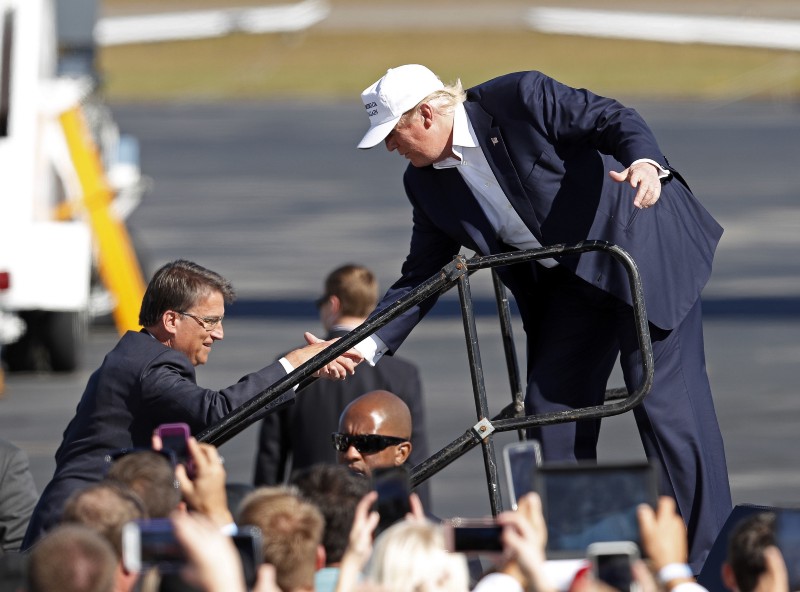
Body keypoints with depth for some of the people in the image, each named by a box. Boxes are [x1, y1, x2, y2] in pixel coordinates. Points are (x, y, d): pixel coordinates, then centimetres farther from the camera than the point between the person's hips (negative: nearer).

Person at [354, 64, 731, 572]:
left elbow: (612, 119, -18)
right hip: (568, 281, 7)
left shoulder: (520, 98, -19)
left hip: (643, 245, -7)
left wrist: (646, 163, -40)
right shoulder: (428, 184, 0)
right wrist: (367, 345, -6)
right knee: (549, 408, 2)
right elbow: (421, 278, 5)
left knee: (666, 399, -8)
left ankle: (707, 560, -2)